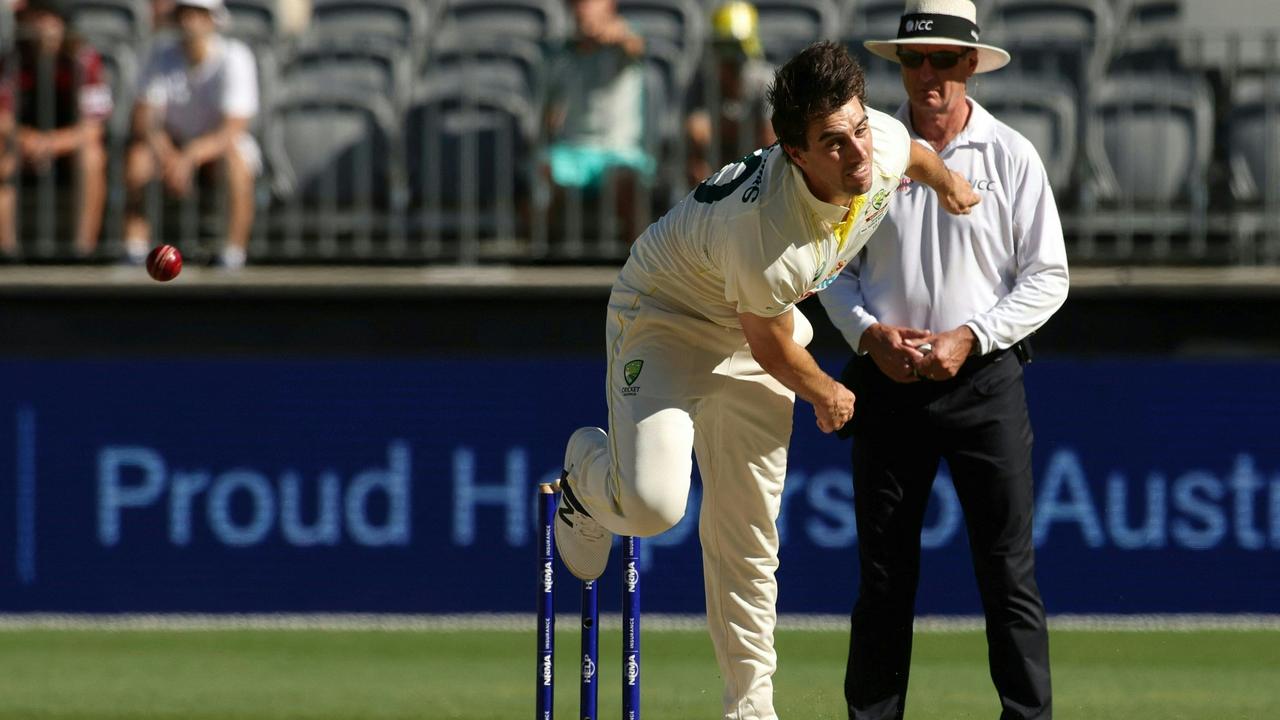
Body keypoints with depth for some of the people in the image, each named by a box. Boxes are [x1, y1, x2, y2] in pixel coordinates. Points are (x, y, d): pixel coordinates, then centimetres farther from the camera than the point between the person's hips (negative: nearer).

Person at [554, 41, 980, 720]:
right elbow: (772, 347, -22)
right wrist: (826, 395, -1)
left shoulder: (885, 141, -23)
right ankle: (588, 473, 11)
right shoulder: (764, 231, -42)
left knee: (747, 536, 9)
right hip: (664, 317, -7)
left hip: (747, 331, 7)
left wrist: (947, 183, 29)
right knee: (653, 503, -26)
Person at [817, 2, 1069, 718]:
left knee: (1009, 570, -5)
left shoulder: (1012, 156, 1)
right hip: (887, 382, 2)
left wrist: (970, 337, -12)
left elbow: (1048, 277, 0)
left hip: (986, 379, -2)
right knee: (883, 571, 5)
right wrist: (868, 331, -7)